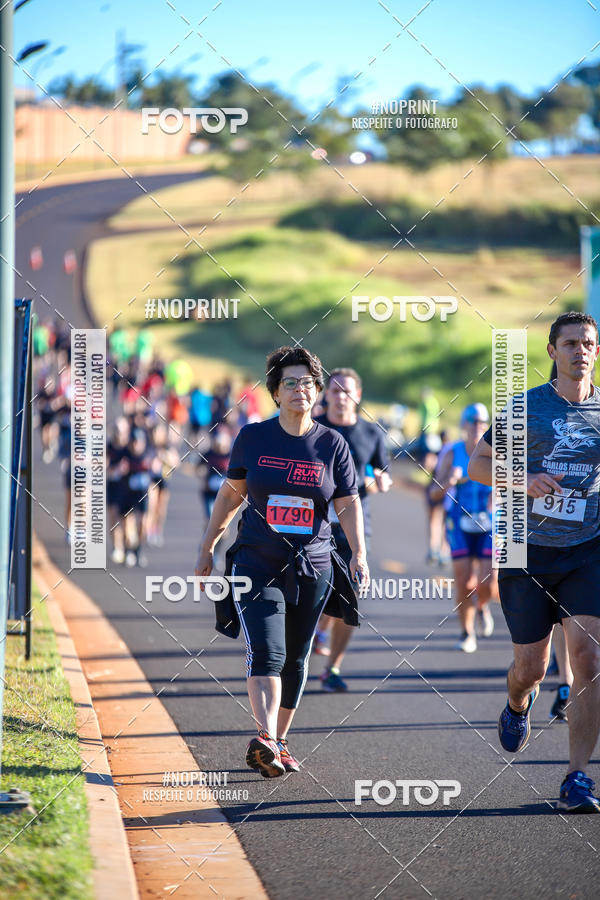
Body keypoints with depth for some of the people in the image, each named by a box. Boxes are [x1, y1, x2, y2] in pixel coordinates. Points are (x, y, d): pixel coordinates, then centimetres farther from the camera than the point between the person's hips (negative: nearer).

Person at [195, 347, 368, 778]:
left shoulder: (332, 444, 2)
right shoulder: (253, 438, 2)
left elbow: (349, 504, 3)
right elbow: (232, 493, 12)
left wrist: (360, 554, -12)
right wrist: (208, 547, 14)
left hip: (312, 568, 2)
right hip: (257, 563, -2)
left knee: (295, 659, 9)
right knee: (266, 653, -17)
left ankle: (280, 741, 23)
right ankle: (264, 739, -30)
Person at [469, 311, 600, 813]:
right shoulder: (526, 407, 1)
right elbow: (478, 465, 5)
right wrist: (523, 481, -14)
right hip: (529, 550, 0)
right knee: (531, 667, 4)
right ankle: (518, 705, 43)